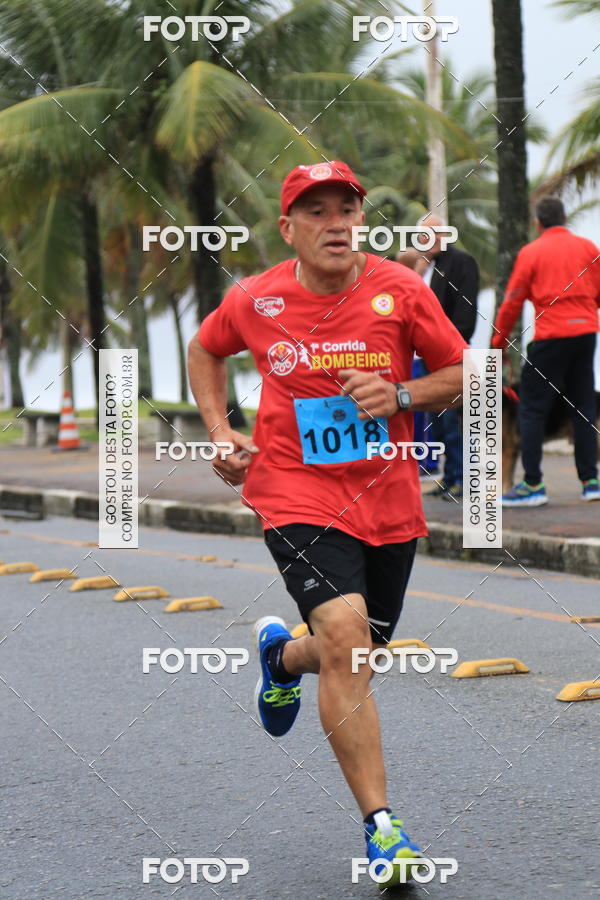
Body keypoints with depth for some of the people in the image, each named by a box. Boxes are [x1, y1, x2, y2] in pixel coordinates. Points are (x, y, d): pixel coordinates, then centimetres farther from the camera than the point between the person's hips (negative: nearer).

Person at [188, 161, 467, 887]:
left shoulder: (400, 291, -6)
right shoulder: (254, 302, -5)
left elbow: (462, 372, 4)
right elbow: (204, 351, 17)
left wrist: (400, 395, -14)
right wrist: (220, 433, 4)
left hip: (388, 500, 3)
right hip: (296, 494, -3)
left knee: (357, 655, 16)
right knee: (346, 634, -23)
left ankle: (283, 655, 54)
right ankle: (380, 824, -18)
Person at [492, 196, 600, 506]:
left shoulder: (531, 253, -1)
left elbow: (512, 302, 0)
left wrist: (498, 343, 9)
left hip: (550, 336, -4)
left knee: (532, 409, 1)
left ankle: (533, 484, -4)